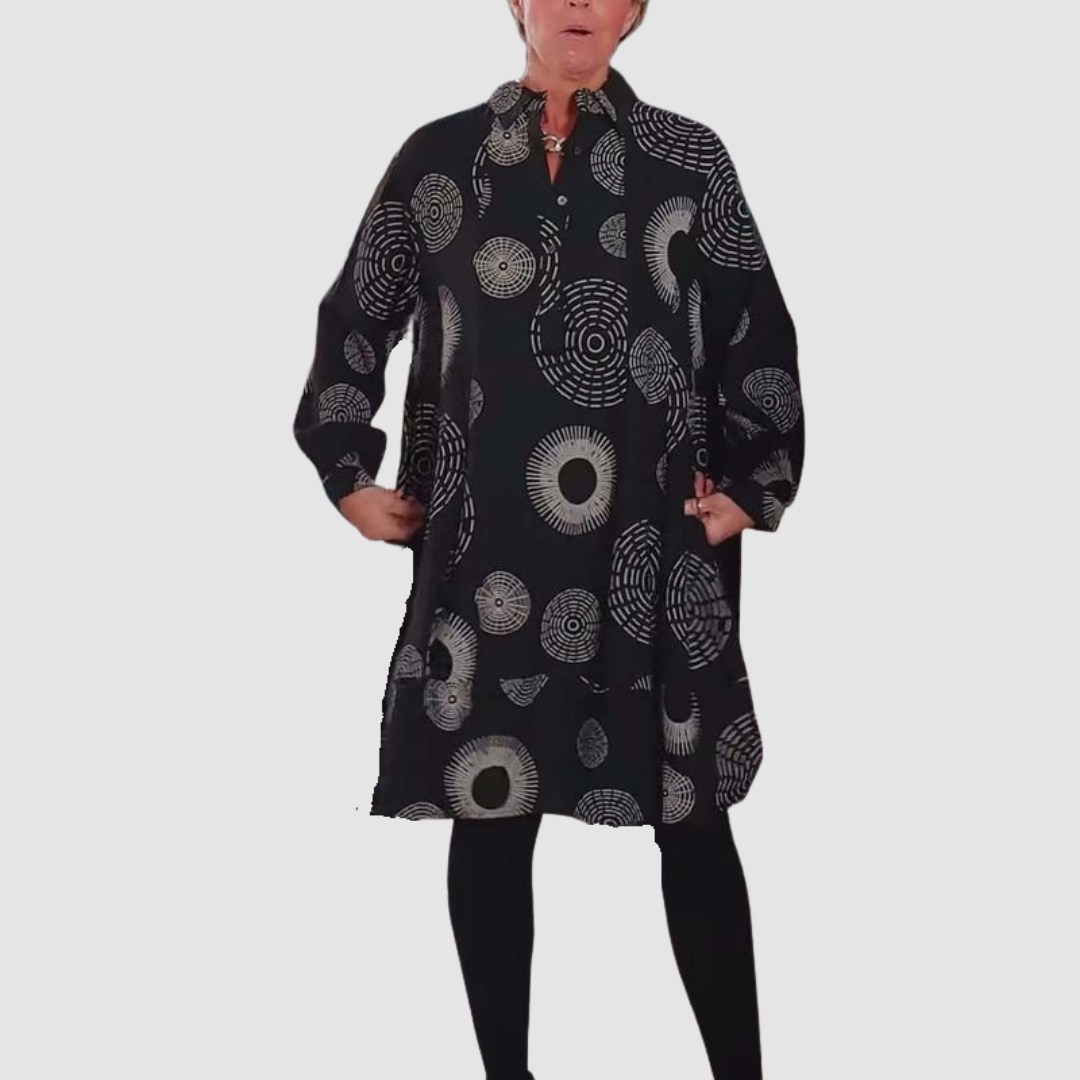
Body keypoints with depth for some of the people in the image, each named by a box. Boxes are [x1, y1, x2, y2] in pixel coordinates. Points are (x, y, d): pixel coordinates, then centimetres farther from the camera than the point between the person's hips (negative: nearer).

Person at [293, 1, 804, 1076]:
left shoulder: (689, 158, 6)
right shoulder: (439, 157, 7)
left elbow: (759, 336, 9)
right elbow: (355, 320, 14)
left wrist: (754, 485, 2)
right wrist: (347, 471, 9)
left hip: (656, 551, 0)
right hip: (486, 552, 1)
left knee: (693, 819, 4)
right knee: (489, 812, 6)